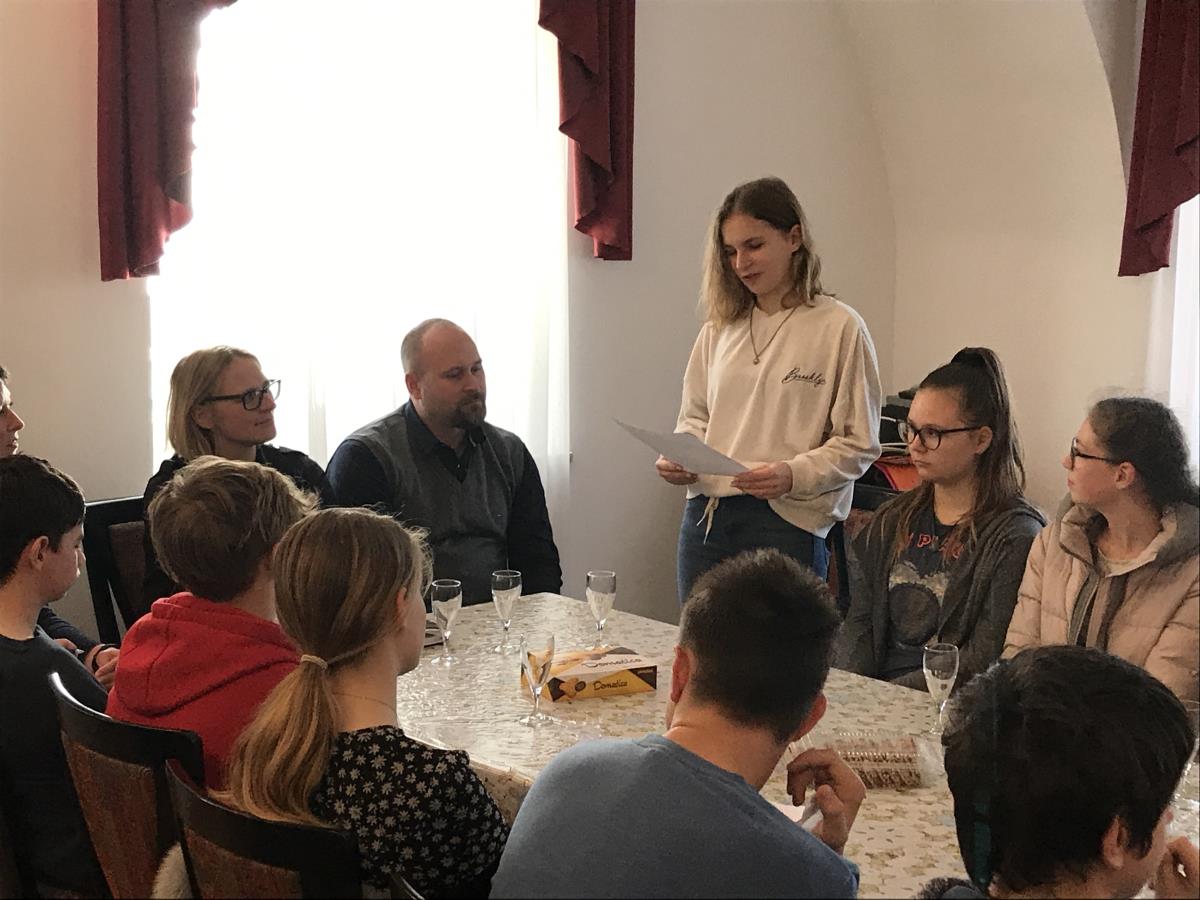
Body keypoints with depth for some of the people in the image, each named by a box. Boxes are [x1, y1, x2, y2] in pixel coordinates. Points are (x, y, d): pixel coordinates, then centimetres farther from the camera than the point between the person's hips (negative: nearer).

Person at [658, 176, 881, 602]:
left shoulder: (840, 327, -4)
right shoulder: (720, 326, 11)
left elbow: (859, 443, -5)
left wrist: (794, 476, -20)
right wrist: (679, 461, -1)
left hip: (788, 523, -5)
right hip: (705, 515, 5)